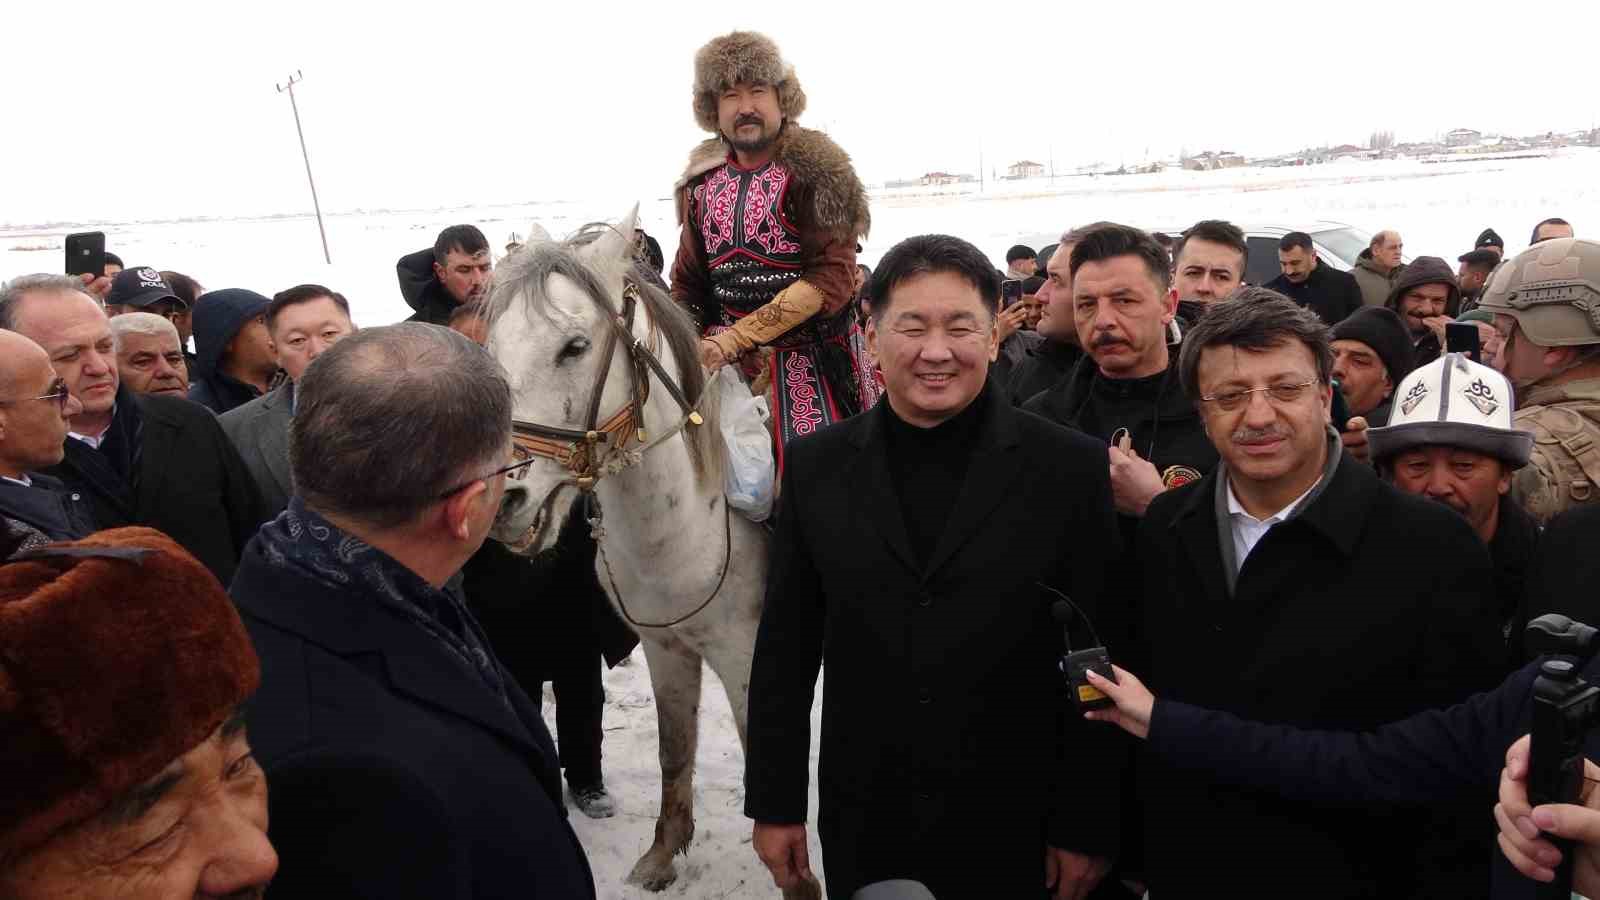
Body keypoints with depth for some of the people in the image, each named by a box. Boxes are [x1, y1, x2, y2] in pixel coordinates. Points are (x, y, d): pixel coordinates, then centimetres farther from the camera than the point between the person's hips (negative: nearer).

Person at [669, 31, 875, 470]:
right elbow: (688, 285, 15)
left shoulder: (813, 170, -6)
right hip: (725, 359, 4)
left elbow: (831, 276, -17)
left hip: (813, 357, -4)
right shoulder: (702, 182, 9)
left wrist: (737, 336, -22)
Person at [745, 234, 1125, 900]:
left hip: (1017, 836, -1)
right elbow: (785, 648, 3)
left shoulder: (1072, 469, -8)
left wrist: (1087, 829, -4)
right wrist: (774, 802, 4)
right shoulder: (816, 466, -1)